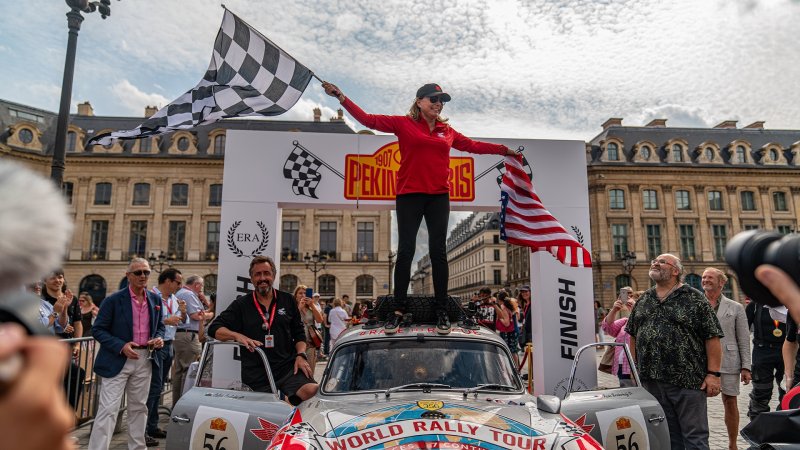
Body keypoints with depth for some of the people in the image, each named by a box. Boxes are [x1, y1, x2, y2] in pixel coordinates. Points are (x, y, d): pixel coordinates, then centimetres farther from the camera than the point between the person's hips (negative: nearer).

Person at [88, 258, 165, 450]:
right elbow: (98, 329, -8)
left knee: (138, 407, 15)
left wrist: (159, 338, -5)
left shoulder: (155, 299, 6)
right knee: (108, 409, -5)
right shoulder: (113, 300, -9)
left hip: (144, 360, 5)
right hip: (118, 360, -5)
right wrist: (121, 346, -19)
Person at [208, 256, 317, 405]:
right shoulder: (241, 305, 8)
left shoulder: (287, 300, 12)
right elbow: (214, 329, 2)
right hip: (256, 375, 1)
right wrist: (238, 336, -16)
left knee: (313, 391, -23)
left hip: (288, 367, 0)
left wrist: (301, 355, -2)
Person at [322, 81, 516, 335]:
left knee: (438, 252, 5)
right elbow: (368, 120, -1)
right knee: (405, 251, 0)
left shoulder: (447, 131, 13)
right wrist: (341, 97, -6)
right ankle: (398, 311, 10)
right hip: (409, 195, -3)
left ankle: (442, 311, 13)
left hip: (439, 197, 3)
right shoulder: (404, 124, 3)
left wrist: (503, 150, 28)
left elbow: (472, 145, 25)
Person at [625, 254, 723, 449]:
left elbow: (712, 337, -6)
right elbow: (633, 335, 17)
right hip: (651, 381, 5)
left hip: (687, 381, -4)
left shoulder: (694, 299, -2)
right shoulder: (643, 300, 12)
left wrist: (713, 373, -11)